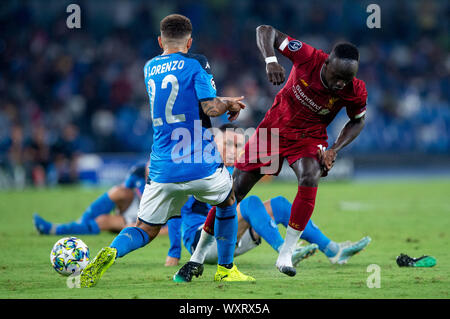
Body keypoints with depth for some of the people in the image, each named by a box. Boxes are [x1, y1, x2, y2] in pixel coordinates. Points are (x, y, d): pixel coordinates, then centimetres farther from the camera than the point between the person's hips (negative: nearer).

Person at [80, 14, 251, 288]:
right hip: (201, 164, -3)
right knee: (228, 202, 27)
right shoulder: (196, 64, -4)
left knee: (146, 229, 7)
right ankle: (226, 269, 27)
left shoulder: (150, 68, 15)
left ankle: (111, 253, -24)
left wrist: (224, 101, 26)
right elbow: (210, 108, -11)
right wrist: (227, 105, 10)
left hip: (163, 170, 3)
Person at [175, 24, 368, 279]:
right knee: (235, 191, 2)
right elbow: (266, 31, -20)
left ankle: (286, 254, -22)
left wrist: (334, 150, -14)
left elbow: (358, 122, 0)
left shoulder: (355, 92, -22)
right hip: (275, 127, 0)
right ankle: (199, 253, 21)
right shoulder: (308, 58, -27)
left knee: (310, 177, -32)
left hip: (310, 136, 0)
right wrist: (271, 61, -39)